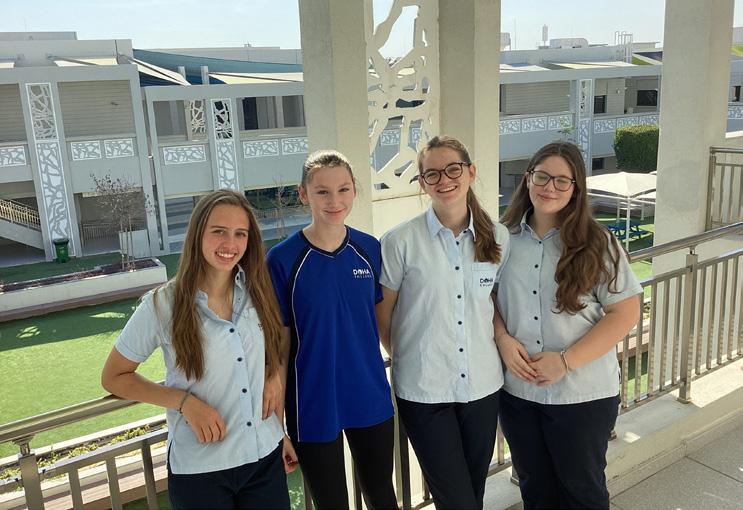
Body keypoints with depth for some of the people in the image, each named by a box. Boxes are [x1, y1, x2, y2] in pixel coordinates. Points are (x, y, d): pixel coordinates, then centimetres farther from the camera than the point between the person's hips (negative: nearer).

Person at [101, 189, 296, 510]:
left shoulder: (257, 293, -2)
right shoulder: (162, 305, -12)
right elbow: (113, 378, -3)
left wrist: (281, 434, 11)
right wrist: (184, 401, -15)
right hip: (199, 471, -3)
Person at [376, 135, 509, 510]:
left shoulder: (498, 237, 0)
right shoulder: (400, 241, -11)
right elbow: (382, 316, -1)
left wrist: (503, 339, 2)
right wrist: (408, 359, 4)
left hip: (483, 385, 4)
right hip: (423, 391, -3)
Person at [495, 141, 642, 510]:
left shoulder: (596, 244, -10)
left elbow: (625, 313, -11)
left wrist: (566, 361, -18)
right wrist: (502, 339, -12)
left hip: (582, 394, -2)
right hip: (517, 390, 3)